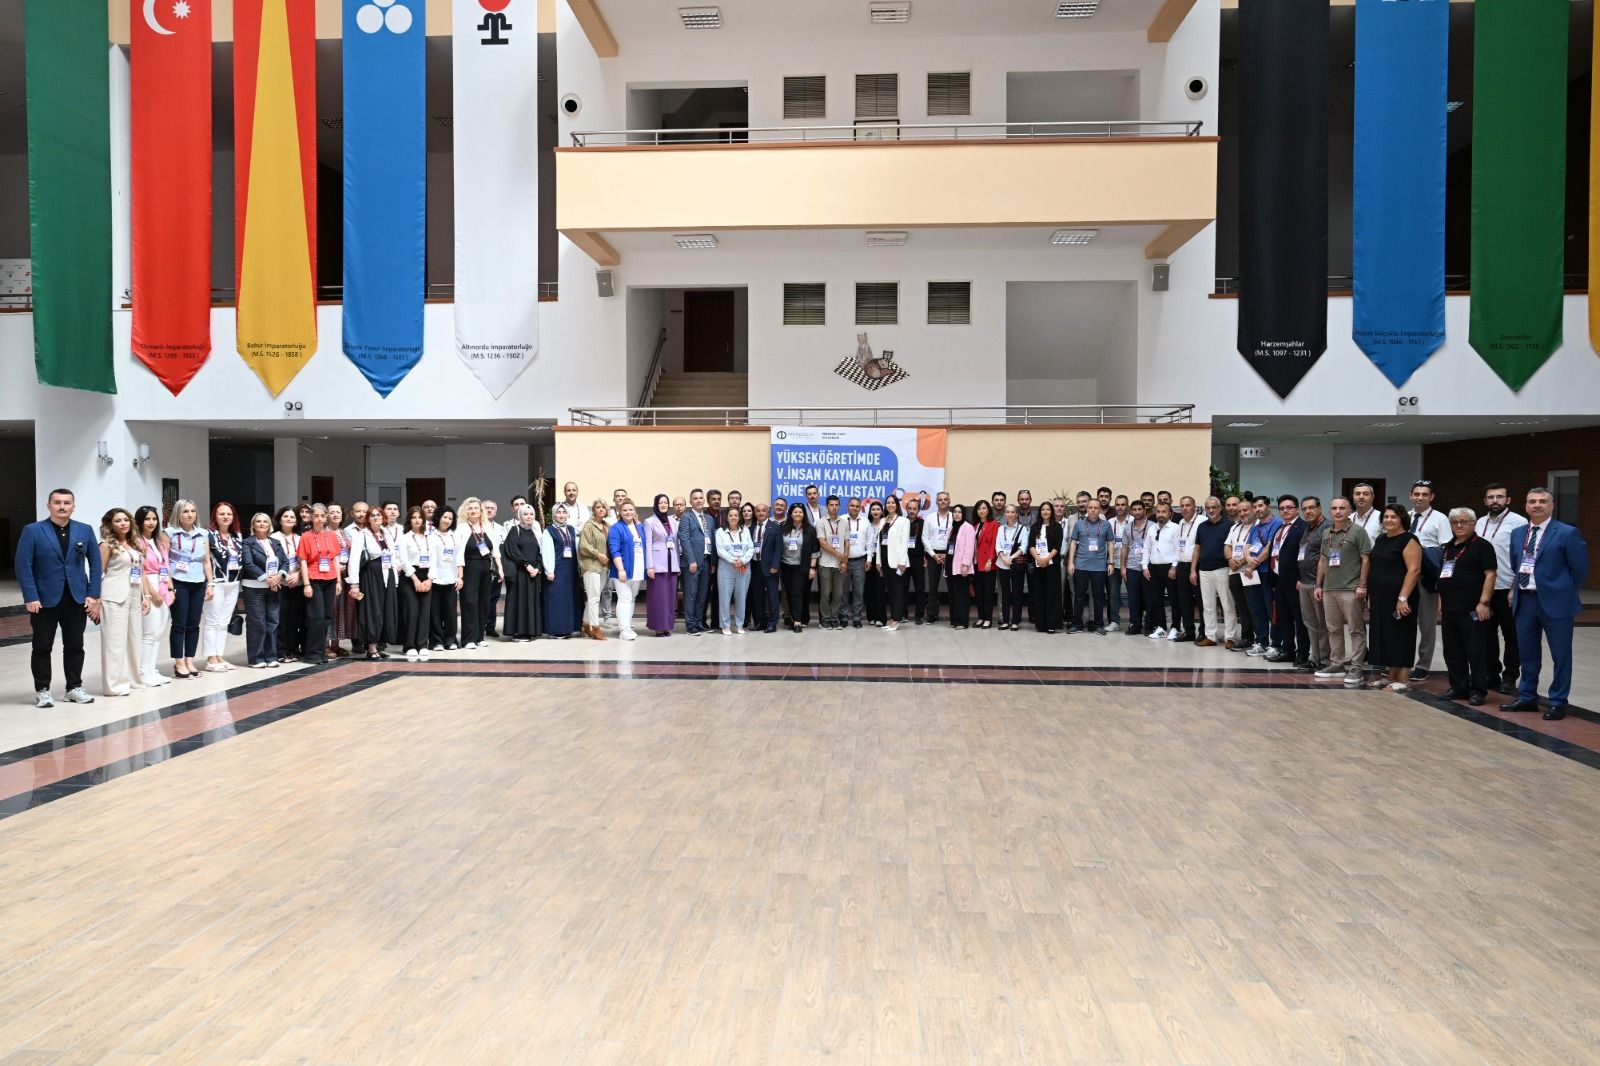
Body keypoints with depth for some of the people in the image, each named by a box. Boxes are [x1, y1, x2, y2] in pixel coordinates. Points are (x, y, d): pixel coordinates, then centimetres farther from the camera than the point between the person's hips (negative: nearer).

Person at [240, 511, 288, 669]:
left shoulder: (276, 543, 16)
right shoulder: (247, 543, -1)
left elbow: (285, 562, 7)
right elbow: (248, 564, -13)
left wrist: (279, 575, -12)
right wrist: (266, 578, -19)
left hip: (274, 587, 5)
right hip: (254, 588, -5)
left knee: (272, 622, 6)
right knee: (257, 623, -4)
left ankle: (271, 657, 13)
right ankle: (256, 658, 1)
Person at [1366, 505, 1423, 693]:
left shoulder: (1408, 540, -10)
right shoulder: (1381, 539, 14)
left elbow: (1414, 570, -17)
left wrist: (1403, 598, -23)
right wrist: (1366, 587, 14)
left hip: (1398, 597, -8)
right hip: (1380, 596, 8)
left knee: (1400, 636, -2)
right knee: (1384, 635, 11)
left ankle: (1401, 680, 4)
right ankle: (1389, 675, 20)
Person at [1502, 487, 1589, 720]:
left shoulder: (1567, 533, -8)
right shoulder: (1517, 534, 9)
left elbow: (1580, 569, -4)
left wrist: (1565, 593, 1)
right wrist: (1517, 590, 12)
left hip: (1554, 601, -5)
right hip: (1524, 600, 5)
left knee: (1560, 655, 3)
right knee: (1527, 653, 13)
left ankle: (1558, 703, 12)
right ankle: (1527, 697, 25)